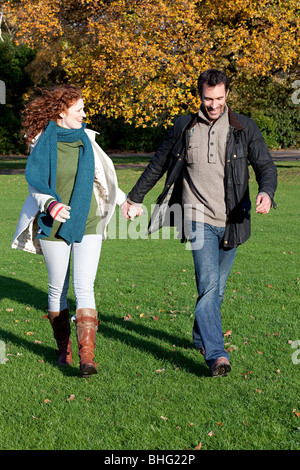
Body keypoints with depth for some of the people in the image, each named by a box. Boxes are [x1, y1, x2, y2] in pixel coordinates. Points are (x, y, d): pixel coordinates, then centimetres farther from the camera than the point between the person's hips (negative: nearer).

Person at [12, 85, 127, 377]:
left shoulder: (86, 139, 7)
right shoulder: (42, 142, -3)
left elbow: (100, 177, 21)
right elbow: (36, 185, -3)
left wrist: (124, 200, 29)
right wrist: (50, 204, -23)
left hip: (87, 223, 1)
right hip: (53, 225, -1)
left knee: (84, 287, -9)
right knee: (58, 288, 8)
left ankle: (87, 355, -14)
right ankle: (64, 349, 24)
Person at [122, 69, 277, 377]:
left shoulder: (244, 128, 3)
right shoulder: (184, 128, 5)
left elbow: (265, 165, -2)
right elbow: (158, 164, 17)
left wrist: (266, 192, -25)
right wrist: (135, 197, 23)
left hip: (231, 222, 2)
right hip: (199, 219, -2)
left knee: (217, 287, 12)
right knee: (209, 285, -16)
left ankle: (201, 338, 34)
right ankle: (217, 355, -20)